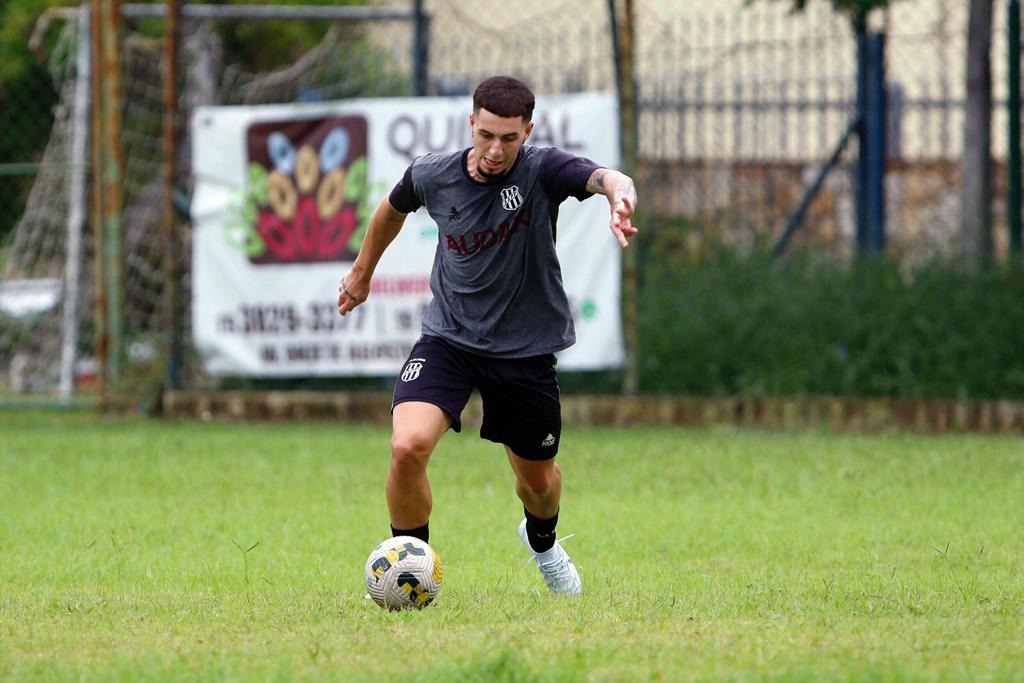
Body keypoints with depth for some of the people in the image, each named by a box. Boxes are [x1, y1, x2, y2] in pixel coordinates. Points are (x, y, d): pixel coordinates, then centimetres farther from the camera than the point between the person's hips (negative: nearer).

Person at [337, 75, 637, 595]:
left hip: (525, 351, 0)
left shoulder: (542, 171, -18)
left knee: (538, 479, 17)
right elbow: (393, 209, 15)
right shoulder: (431, 176, -9)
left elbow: (605, 178, -39)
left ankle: (542, 540, 54)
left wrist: (620, 196, -64)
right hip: (449, 337, 0)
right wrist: (363, 270, 29)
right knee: (407, 446, -24)